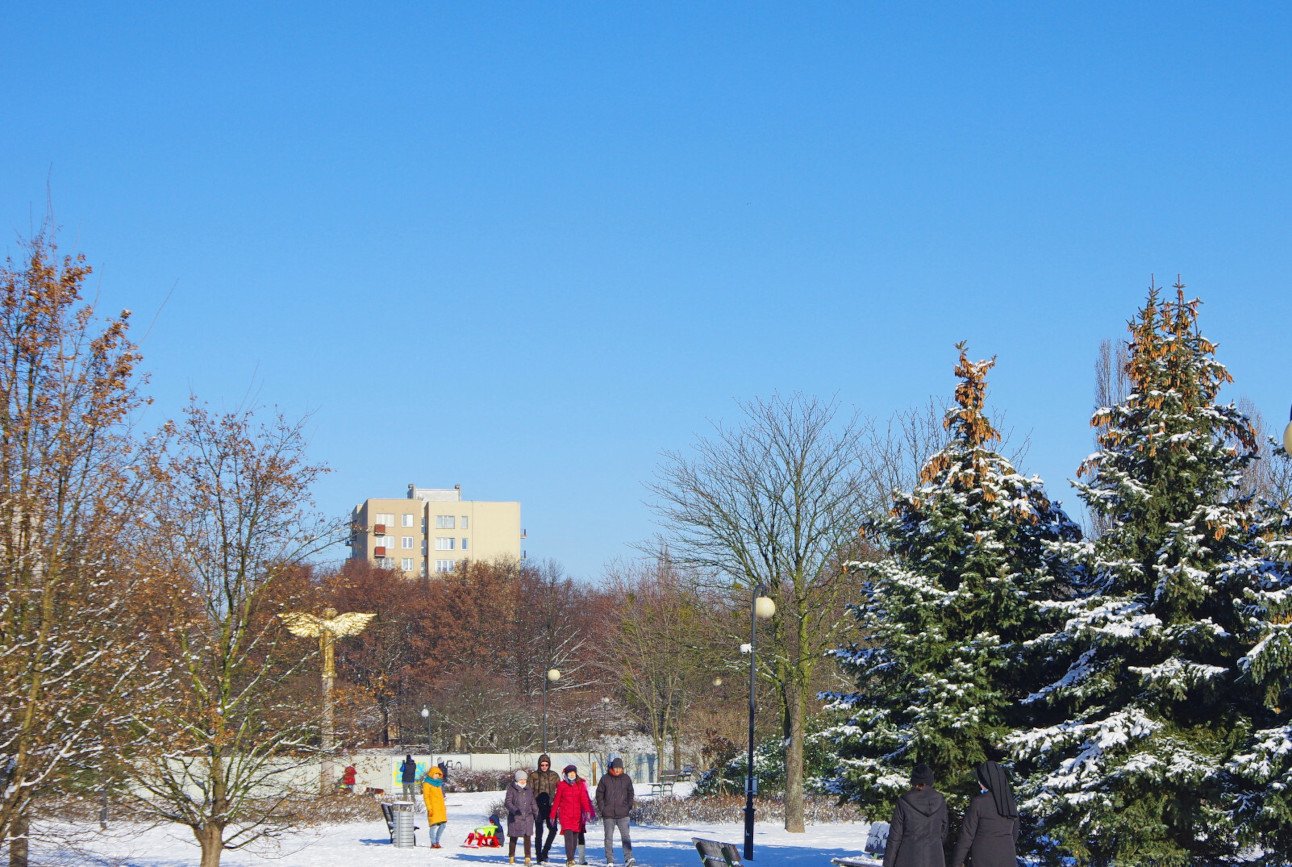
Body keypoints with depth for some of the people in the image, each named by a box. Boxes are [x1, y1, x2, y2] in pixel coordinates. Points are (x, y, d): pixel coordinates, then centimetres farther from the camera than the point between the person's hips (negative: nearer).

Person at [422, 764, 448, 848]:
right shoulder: (427, 784, -4)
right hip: (433, 807, -7)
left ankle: (437, 842, 17)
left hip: (440, 807, 7)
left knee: (443, 824, 4)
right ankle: (433, 843, 0)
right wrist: (429, 808, -14)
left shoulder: (438, 783, 19)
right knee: (433, 825, -8)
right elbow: (426, 797, -8)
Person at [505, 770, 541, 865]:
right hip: (515, 818, -3)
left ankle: (527, 858, 0)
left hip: (527, 817, 3)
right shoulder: (512, 789, -2)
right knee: (513, 837, 6)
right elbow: (507, 802, -8)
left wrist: (536, 814, 13)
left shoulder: (528, 790, 12)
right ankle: (511, 857, 19)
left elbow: (533, 803, 19)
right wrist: (514, 810, -23)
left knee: (527, 837, -3)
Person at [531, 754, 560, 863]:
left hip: (550, 806, 1)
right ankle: (539, 857, 5)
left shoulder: (554, 776, 7)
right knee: (539, 831, 0)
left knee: (553, 829, -13)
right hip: (538, 807, -1)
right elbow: (529, 791, 4)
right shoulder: (534, 776, 3)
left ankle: (544, 852, 1)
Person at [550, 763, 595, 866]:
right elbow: (556, 801, 6)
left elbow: (584, 798, -4)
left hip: (577, 815, 2)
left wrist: (587, 811, -17)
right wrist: (553, 815, 7)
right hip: (565, 814, -2)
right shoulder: (562, 785, 2)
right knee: (569, 835, -15)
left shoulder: (580, 785, 6)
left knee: (575, 836, 6)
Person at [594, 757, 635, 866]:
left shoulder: (626, 779, 4)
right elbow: (599, 794, 5)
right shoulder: (605, 779, 0)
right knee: (609, 838, 5)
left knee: (625, 836, -11)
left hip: (623, 814, 0)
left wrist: (629, 807, 3)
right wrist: (602, 808, -3)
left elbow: (630, 794, 13)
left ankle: (628, 858, -17)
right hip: (608, 814, 0)